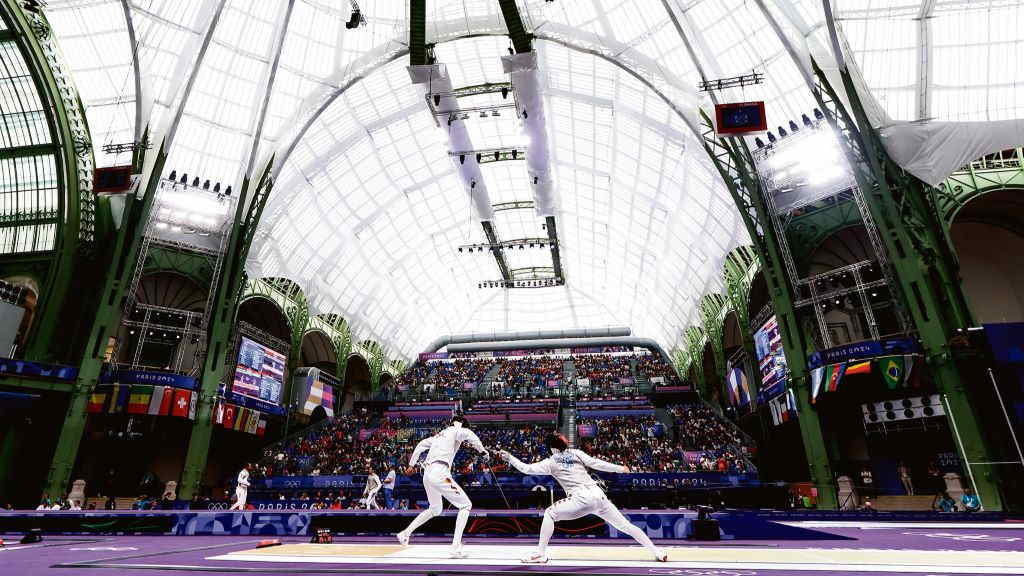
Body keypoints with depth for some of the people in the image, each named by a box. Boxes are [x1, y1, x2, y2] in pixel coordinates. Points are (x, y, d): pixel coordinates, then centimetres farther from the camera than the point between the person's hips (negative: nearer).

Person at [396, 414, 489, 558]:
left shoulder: (439, 435, 24)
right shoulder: (455, 431, 1)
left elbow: (421, 444, 32)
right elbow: (468, 433, -22)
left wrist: (412, 463, 42)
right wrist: (482, 449, -17)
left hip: (427, 474, 8)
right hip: (439, 472, -8)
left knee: (435, 510, 31)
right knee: (466, 505, -1)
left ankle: (405, 533, 31)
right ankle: (456, 547, -10)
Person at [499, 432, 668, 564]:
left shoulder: (551, 462, 6)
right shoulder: (576, 453, 15)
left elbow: (527, 469, 2)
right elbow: (597, 463, 6)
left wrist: (509, 457, 12)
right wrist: (620, 468, 14)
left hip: (582, 500, -5)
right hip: (598, 496, 5)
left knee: (550, 514, 9)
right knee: (626, 526, 15)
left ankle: (540, 554, 3)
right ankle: (657, 553, 16)